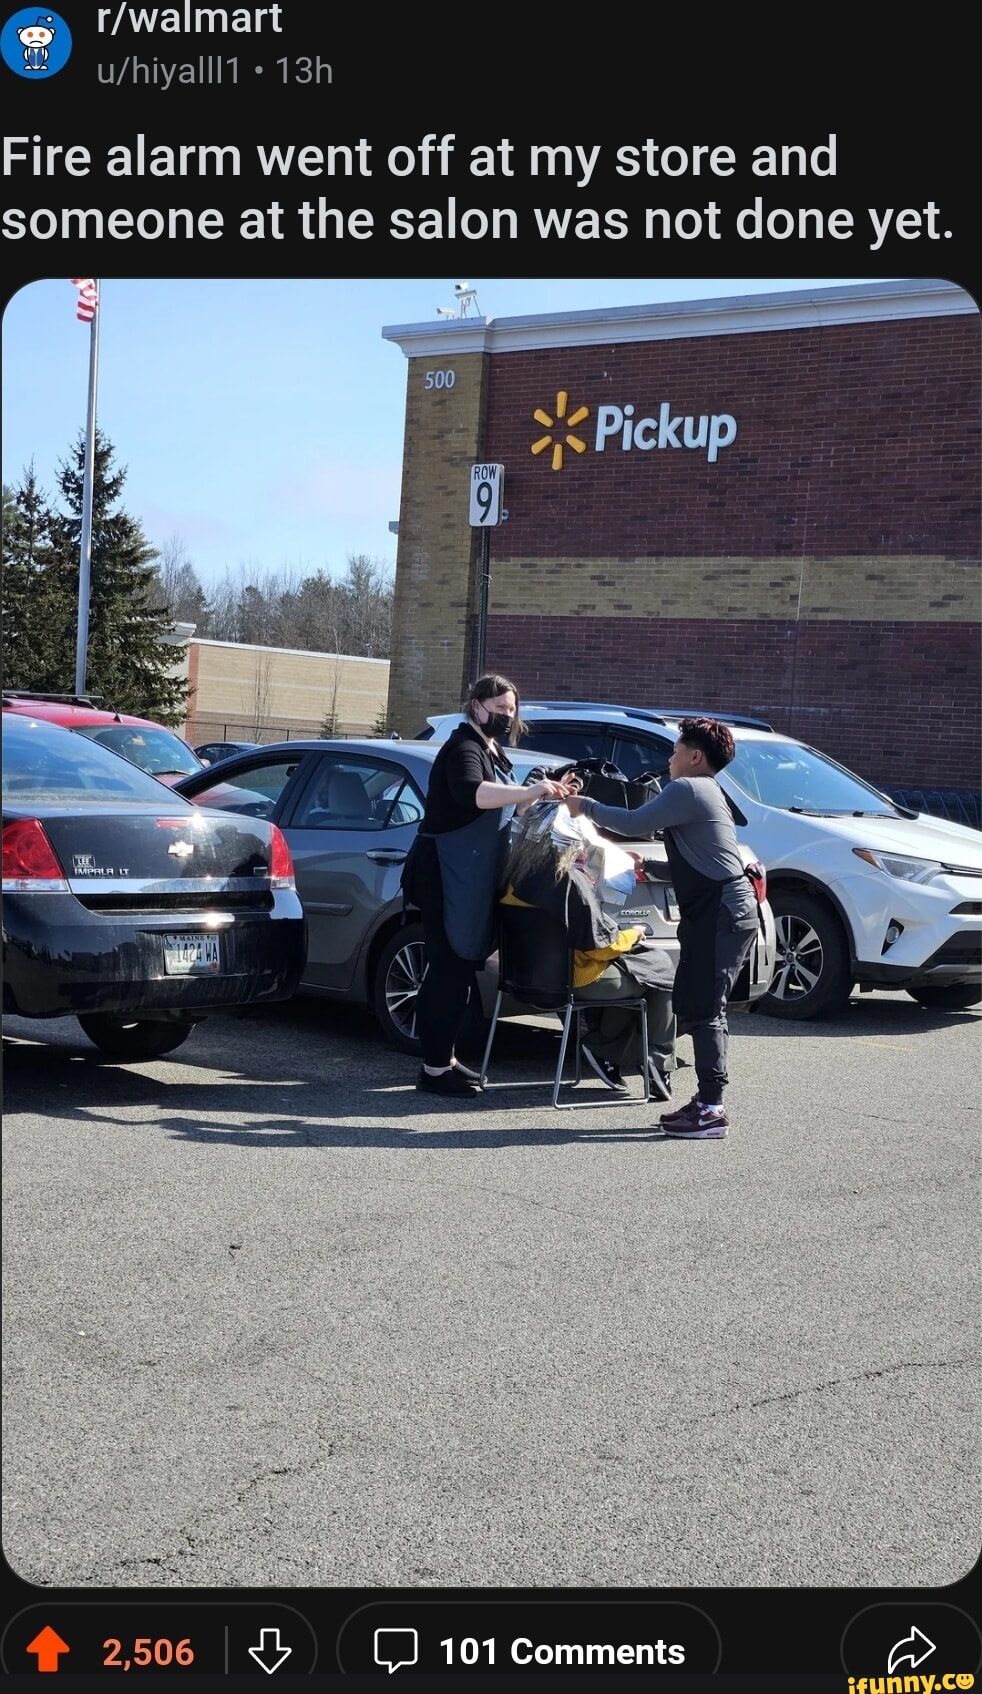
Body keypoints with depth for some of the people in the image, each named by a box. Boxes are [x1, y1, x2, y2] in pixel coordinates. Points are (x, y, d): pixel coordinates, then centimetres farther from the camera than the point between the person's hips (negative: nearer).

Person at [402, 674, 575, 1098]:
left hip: (471, 879, 10)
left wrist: (542, 796, 7)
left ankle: (444, 1057, 23)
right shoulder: (463, 748, -14)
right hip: (447, 876, -10)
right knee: (449, 969, -9)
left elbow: (505, 807, 23)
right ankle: (434, 1069, -6)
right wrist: (530, 791, -43)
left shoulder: (491, 751, 19)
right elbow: (471, 792, -35)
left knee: (458, 968, 14)